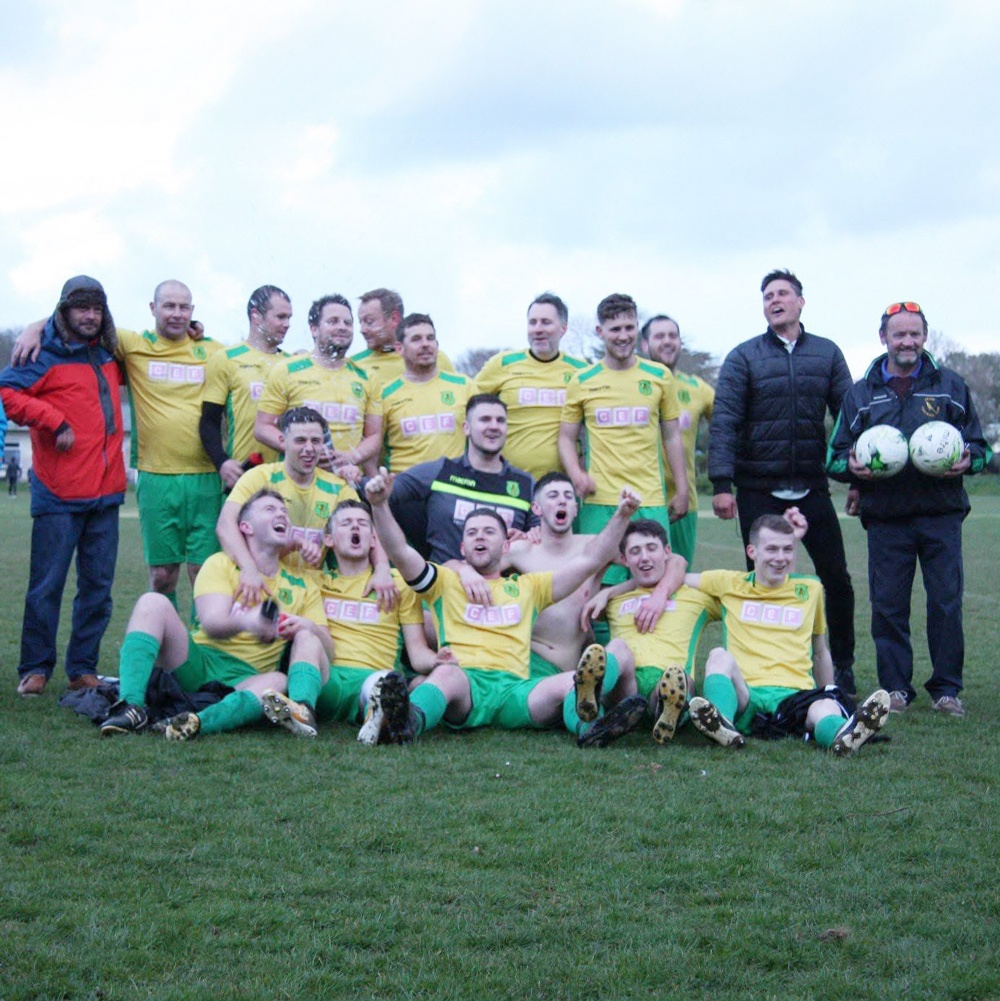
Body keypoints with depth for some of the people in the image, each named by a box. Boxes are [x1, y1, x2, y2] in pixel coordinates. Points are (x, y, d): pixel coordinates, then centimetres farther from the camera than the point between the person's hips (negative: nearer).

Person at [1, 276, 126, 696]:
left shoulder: (109, 356, 14)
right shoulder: (46, 356, -4)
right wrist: (55, 422, -17)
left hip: (106, 492, 6)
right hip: (60, 494, -6)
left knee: (98, 586, 8)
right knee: (47, 585, -1)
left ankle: (83, 668, 17)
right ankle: (35, 669, 9)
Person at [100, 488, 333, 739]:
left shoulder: (304, 587, 17)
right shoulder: (221, 564, 9)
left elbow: (327, 651, 7)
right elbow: (211, 624, -10)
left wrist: (308, 627, -18)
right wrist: (244, 622, -33)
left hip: (251, 681, 0)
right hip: (198, 664, 0)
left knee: (280, 682, -34)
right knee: (153, 602, -20)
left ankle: (201, 721, -57)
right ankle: (132, 706, -36)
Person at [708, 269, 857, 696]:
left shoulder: (827, 354, 9)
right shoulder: (744, 357, 2)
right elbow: (724, 422, -4)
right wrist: (721, 483, -13)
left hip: (812, 489, 2)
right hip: (758, 492, -2)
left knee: (836, 577, 1)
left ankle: (843, 666, 16)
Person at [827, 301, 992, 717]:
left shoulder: (950, 386, 10)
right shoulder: (861, 393, 11)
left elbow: (980, 445, 13)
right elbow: (836, 454, 12)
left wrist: (968, 461, -10)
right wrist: (852, 466, -11)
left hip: (941, 514, 0)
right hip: (885, 517, 1)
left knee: (946, 602, -1)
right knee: (887, 605, 1)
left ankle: (946, 688, 10)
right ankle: (895, 686, 13)